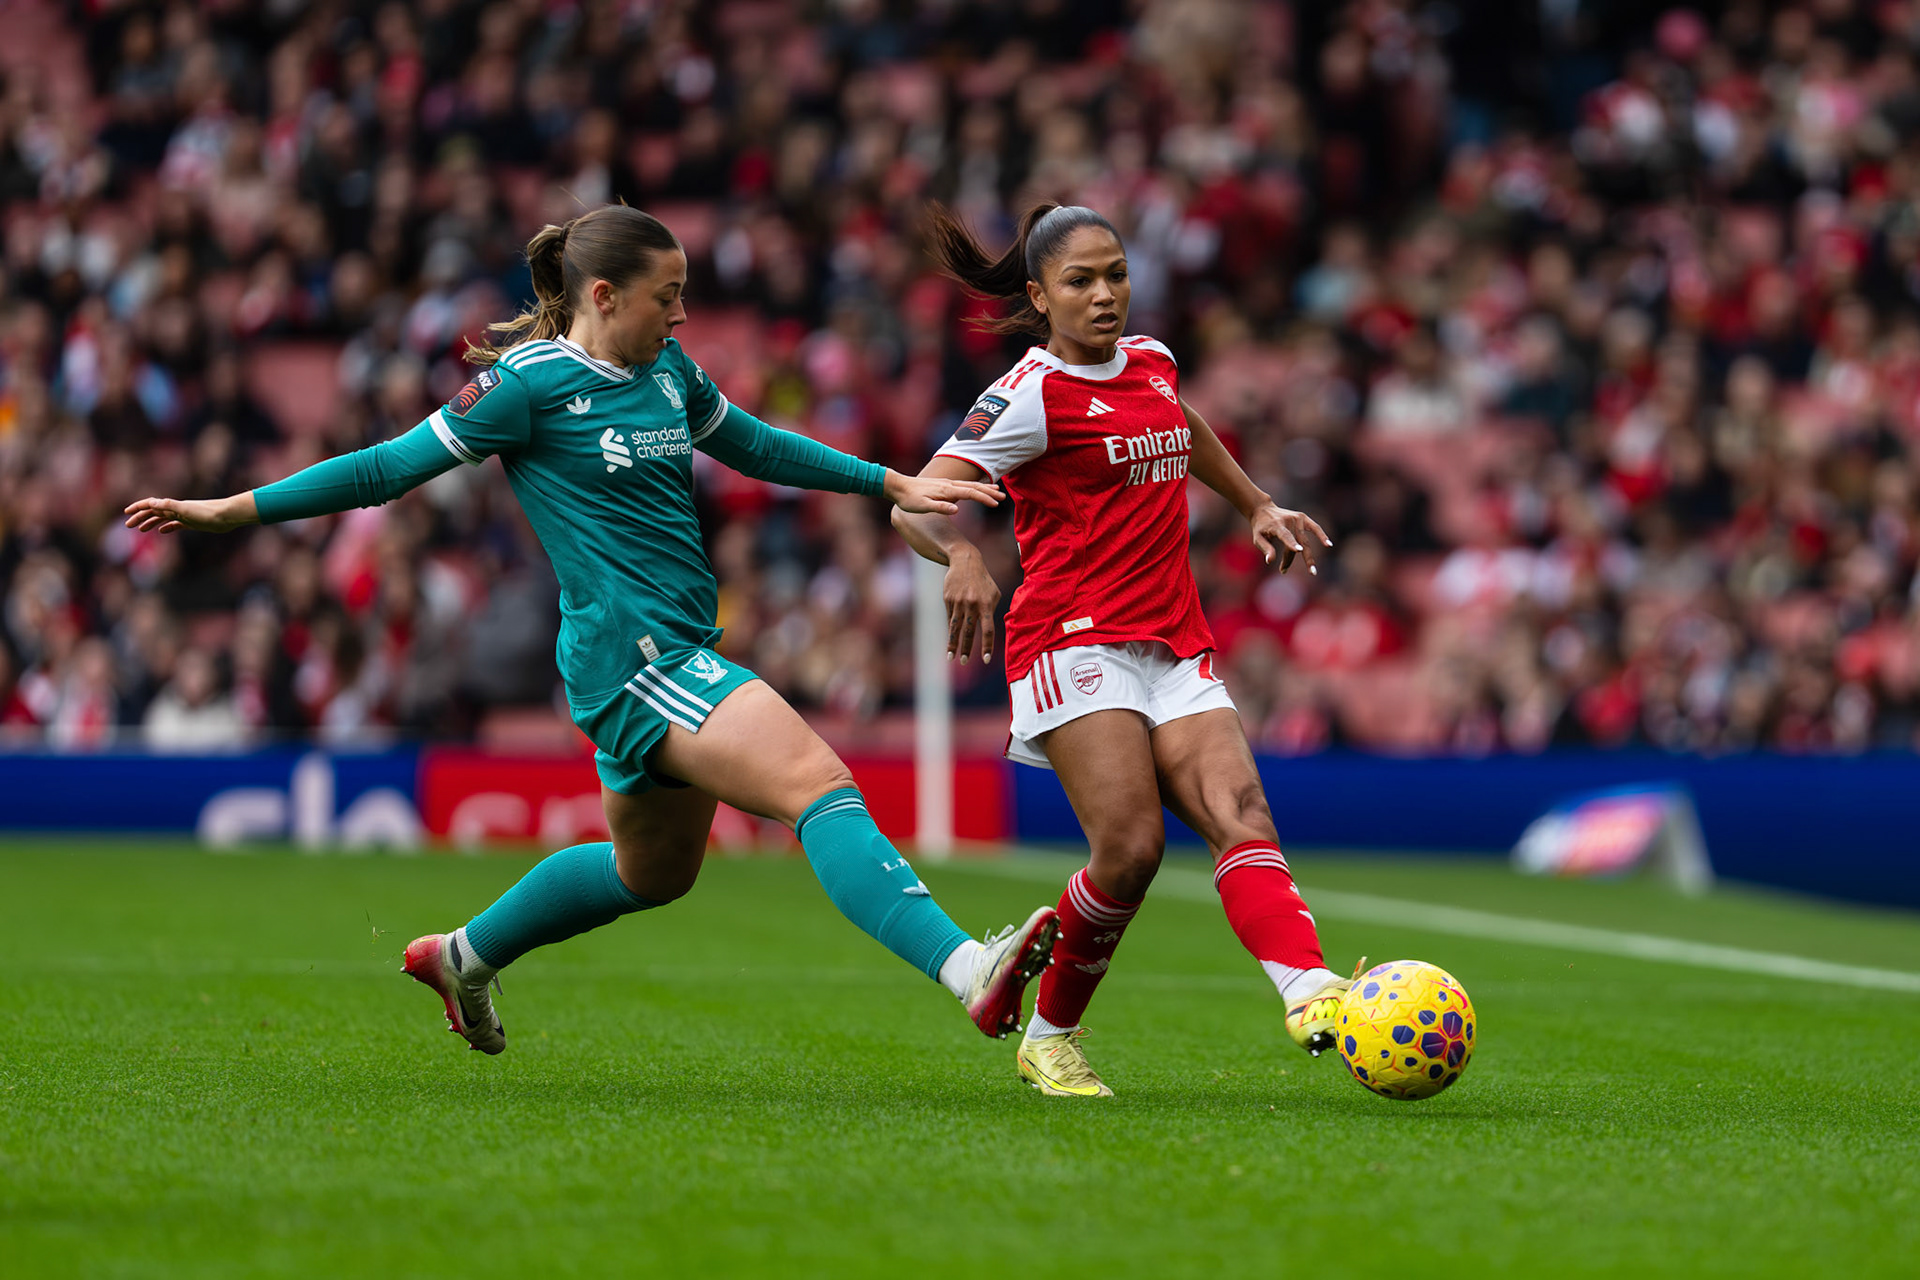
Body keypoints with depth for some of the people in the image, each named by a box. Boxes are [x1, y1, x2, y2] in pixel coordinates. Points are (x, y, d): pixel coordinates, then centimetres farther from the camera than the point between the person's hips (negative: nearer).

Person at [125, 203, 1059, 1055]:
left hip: (676, 654, 9)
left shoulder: (667, 369, 12)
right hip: (629, 654, -9)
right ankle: (969, 971, -36)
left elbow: (754, 445, 28)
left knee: (654, 870, 24)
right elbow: (394, 466, -4)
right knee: (821, 784, -23)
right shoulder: (530, 381, -9)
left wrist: (892, 483, 25)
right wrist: (232, 511, -3)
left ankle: (463, 955, 43)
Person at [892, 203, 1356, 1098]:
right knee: (1131, 847, -19)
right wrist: (962, 555, -34)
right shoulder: (1033, 394, -5)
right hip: (1074, 645, -6)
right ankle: (1051, 1038, 4)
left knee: (1239, 809, -17)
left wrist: (1257, 506, 38)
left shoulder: (1152, 363, 16)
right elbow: (913, 503, -13)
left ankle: (1310, 996, -37)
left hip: (1174, 648, 6)